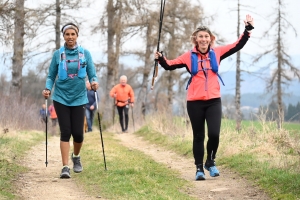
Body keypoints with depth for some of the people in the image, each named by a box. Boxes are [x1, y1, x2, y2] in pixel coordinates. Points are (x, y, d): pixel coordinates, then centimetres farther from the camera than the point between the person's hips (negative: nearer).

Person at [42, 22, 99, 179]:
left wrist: (94, 82, -20)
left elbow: (92, 74, 2)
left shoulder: (85, 54, 1)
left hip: (79, 98, 1)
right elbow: (51, 76, 4)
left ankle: (76, 157, 32)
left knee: (78, 133, 1)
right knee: (65, 132, -6)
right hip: (61, 98, -1)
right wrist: (48, 88, -14)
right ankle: (65, 167, -3)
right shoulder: (58, 54, 1)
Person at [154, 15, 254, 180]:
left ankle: (210, 162, 13)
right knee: (198, 136, 6)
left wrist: (248, 29, 8)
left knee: (214, 134, -12)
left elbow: (237, 45, 13)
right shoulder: (189, 56, 3)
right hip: (194, 102, -1)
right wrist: (161, 59, -13)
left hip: (213, 101, 1)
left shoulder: (216, 53, 7)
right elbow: (170, 65, 5)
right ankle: (199, 168, 16)